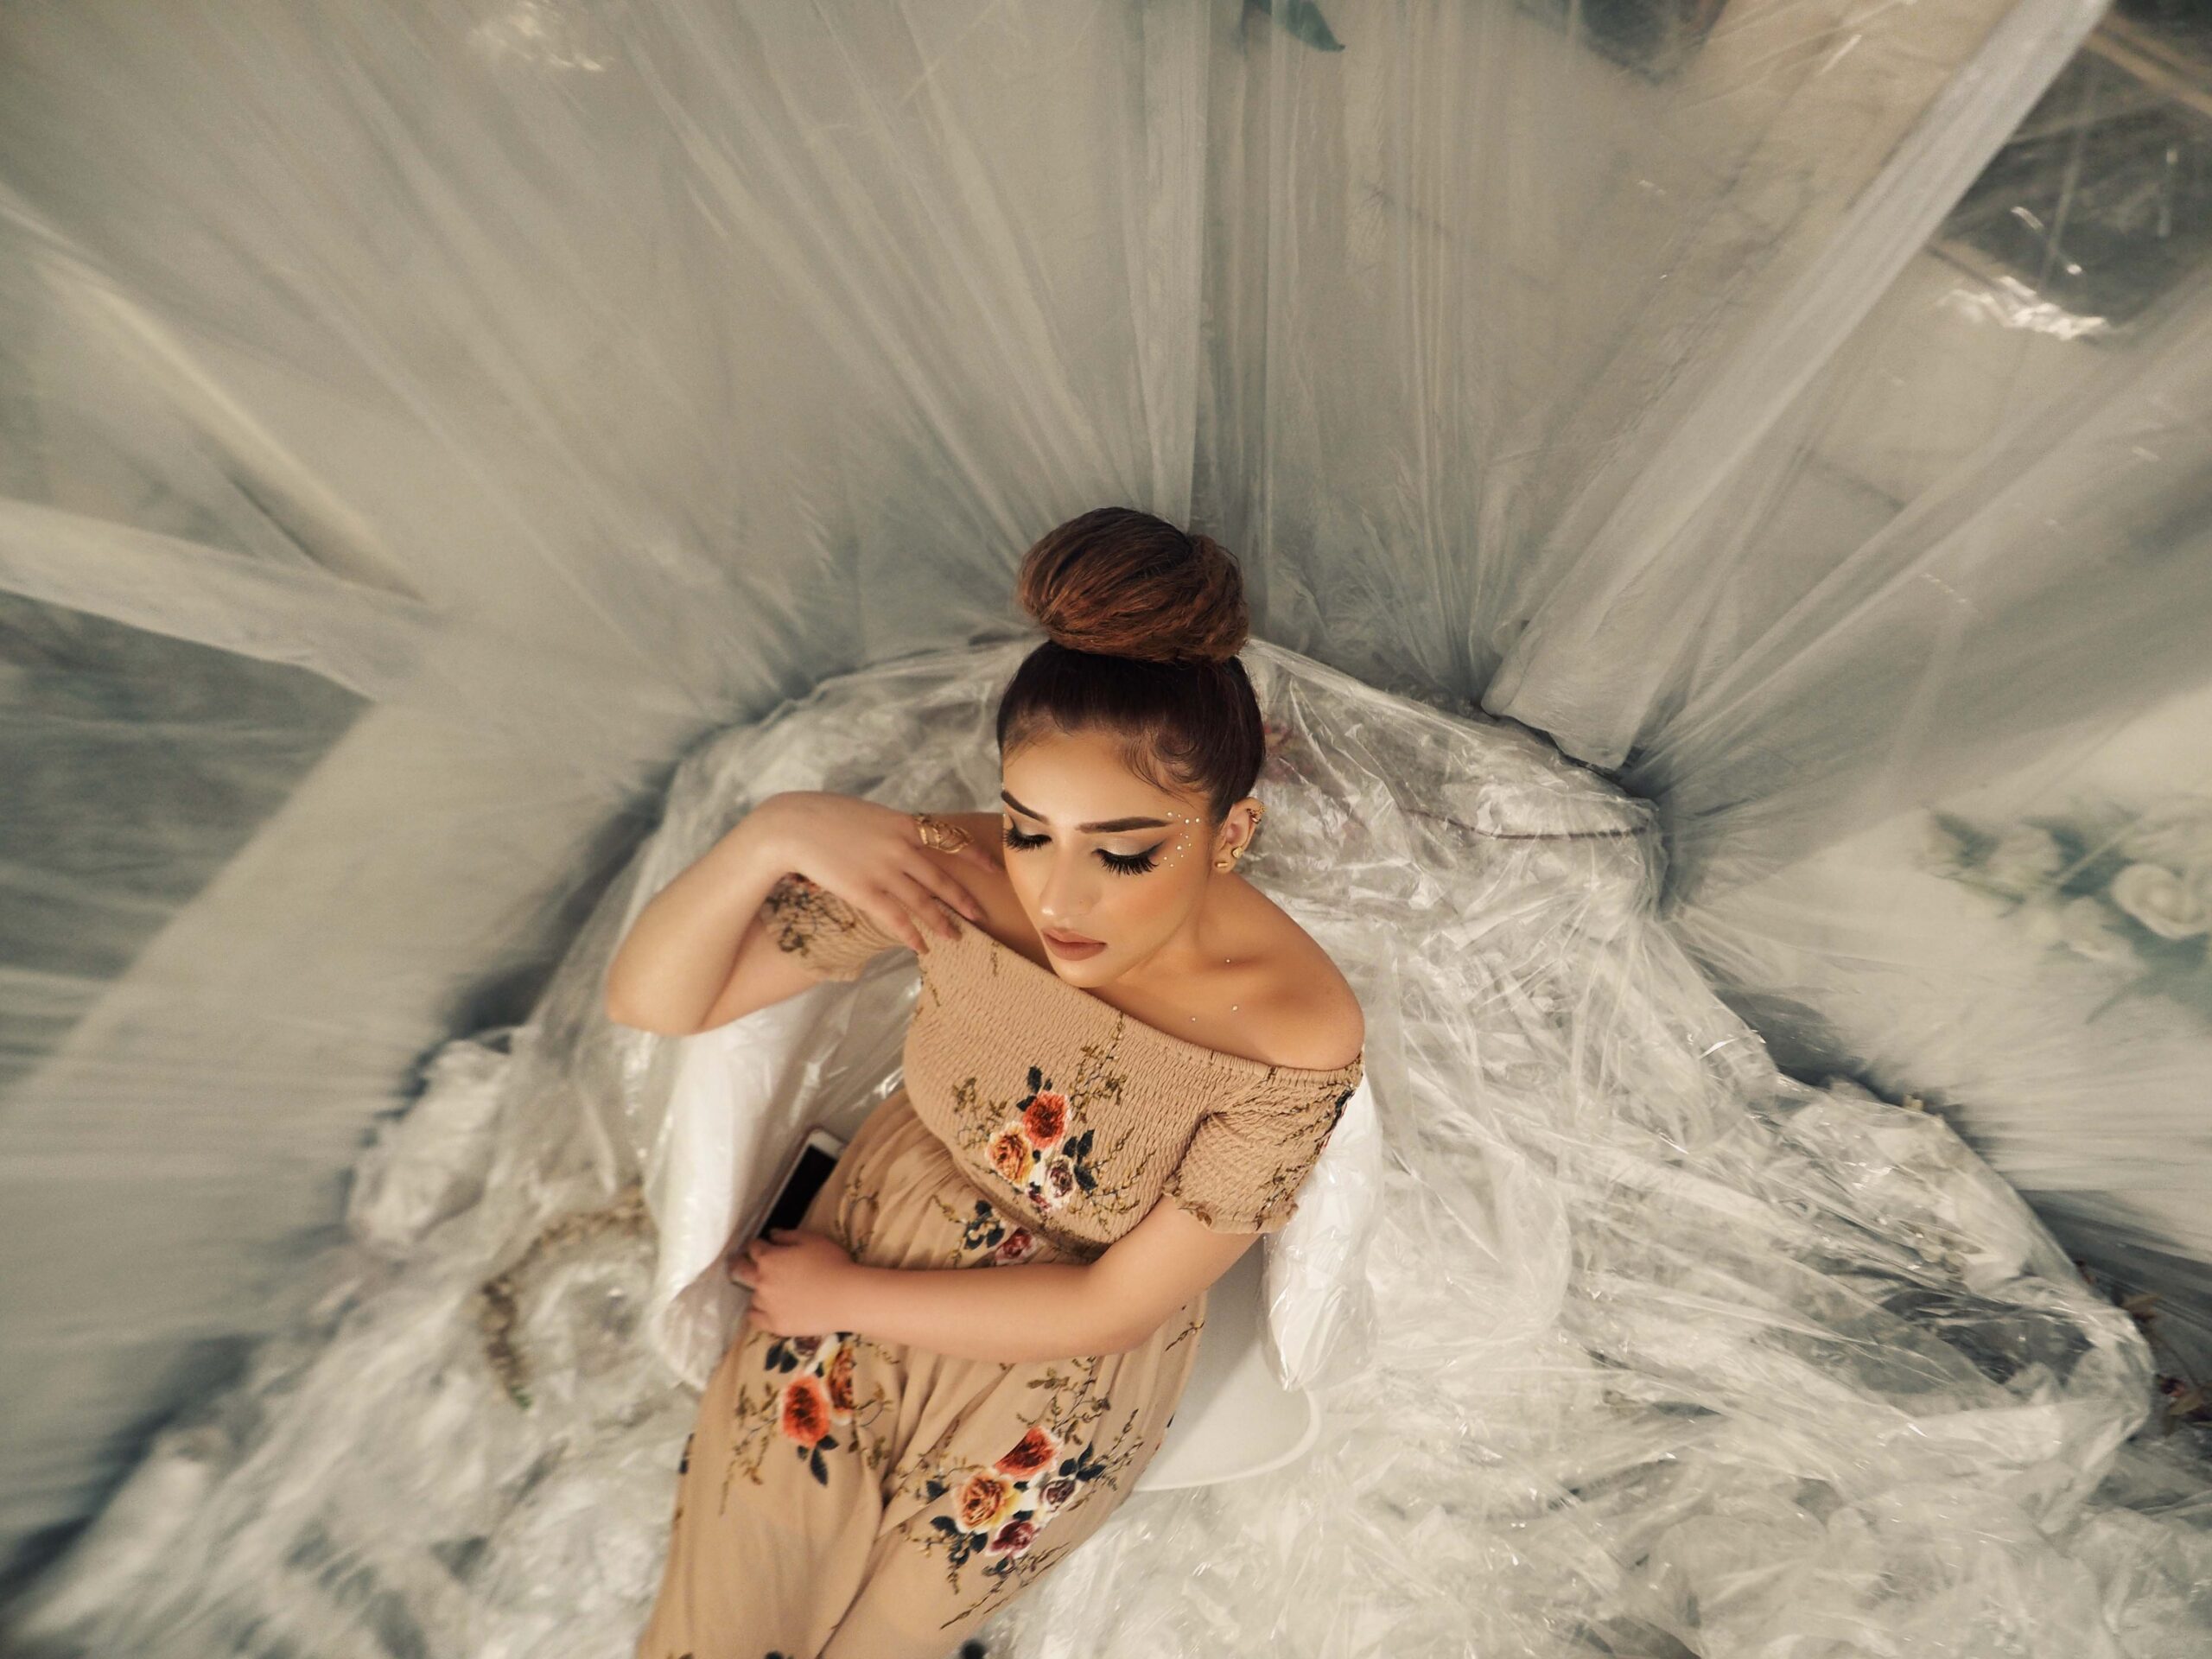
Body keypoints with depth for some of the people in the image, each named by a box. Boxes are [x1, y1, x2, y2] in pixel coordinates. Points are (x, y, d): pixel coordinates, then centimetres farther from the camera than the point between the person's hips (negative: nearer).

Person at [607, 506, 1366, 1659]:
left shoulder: (1297, 1034, -30)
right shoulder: (955, 872, -26)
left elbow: (1115, 1307, -19)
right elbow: (648, 1000, -19)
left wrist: (850, 1296, -14)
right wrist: (768, 837, -38)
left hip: (1067, 1353, -1)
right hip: (878, 1230, 2)